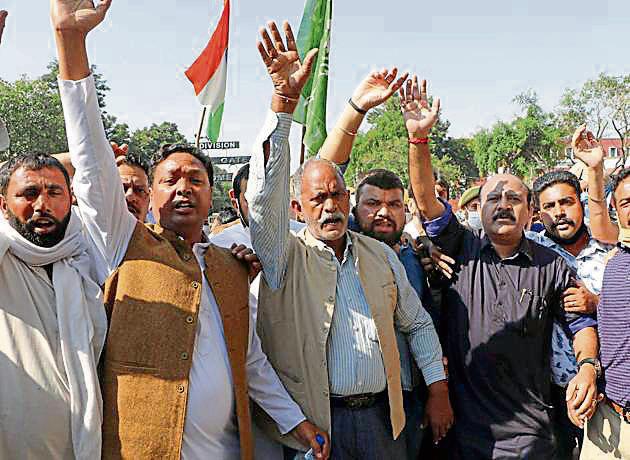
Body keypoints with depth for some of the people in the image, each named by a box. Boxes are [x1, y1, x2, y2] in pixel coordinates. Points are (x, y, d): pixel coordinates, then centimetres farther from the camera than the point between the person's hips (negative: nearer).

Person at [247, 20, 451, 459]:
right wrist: (284, 100, -30)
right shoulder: (285, 256, -5)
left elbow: (417, 323, 16)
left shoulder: (380, 254, 8)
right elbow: (265, 193, -21)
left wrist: (438, 389, 9)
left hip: (382, 417, 4)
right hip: (313, 422, -3)